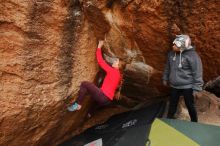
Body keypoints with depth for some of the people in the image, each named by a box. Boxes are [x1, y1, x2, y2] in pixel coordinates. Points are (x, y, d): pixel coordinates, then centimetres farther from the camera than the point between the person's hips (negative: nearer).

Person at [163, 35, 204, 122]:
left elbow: (197, 73, -17)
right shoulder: (171, 54, -2)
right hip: (174, 86, 5)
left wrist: (196, 88, -17)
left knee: (190, 105, 11)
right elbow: (167, 67, 14)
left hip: (187, 87, -5)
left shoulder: (192, 55, -20)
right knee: (172, 104, 18)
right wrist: (165, 78, 20)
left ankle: (194, 122, 32)